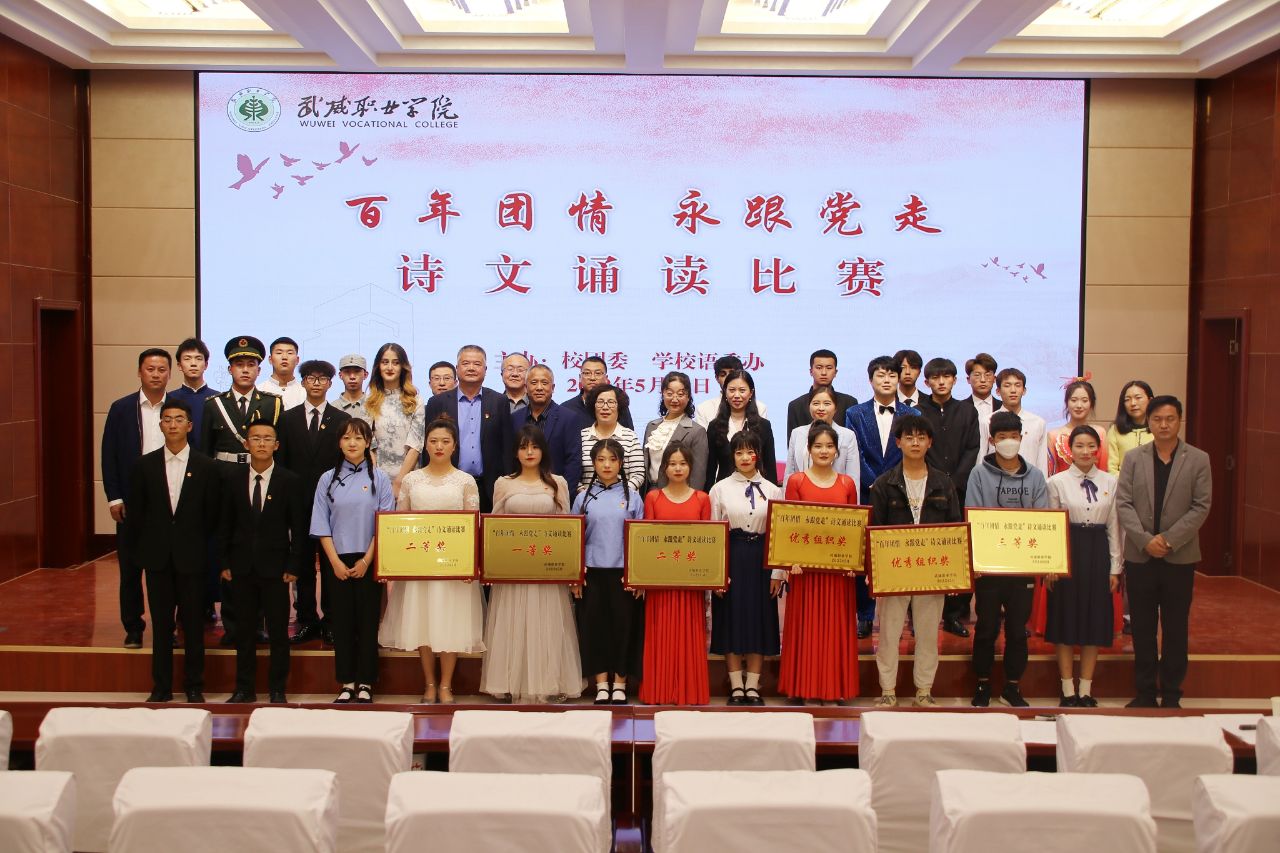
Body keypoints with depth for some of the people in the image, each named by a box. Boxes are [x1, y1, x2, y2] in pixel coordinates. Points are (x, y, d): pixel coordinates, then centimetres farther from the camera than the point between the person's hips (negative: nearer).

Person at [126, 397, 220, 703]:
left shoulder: (206, 467, -1)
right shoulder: (144, 465, 3)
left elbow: (211, 515, 3)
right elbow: (136, 514, 6)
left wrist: (201, 549, 2)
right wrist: (139, 553, 4)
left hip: (191, 557, -1)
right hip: (157, 557, 1)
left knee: (193, 623, 5)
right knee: (161, 624, 7)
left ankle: (194, 686, 16)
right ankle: (161, 687, 16)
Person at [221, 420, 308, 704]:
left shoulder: (290, 481, -3)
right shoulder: (234, 479, 4)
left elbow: (298, 528, -2)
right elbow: (226, 524, 7)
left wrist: (293, 566, -7)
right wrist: (225, 563, 2)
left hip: (275, 566, -2)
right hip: (242, 565, 2)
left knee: (278, 632, 4)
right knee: (244, 630, 9)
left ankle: (277, 690, 15)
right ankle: (244, 688, 20)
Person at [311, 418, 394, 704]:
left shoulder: (379, 478, 1)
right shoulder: (328, 479, 5)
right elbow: (321, 525, 2)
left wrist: (367, 560, -9)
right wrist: (336, 561, -6)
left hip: (369, 561, -1)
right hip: (338, 561, 2)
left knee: (368, 621, 2)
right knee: (341, 621, 4)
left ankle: (365, 683, 10)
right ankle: (347, 683, 12)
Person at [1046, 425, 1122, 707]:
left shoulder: (1110, 482, 4)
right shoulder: (1057, 482, -1)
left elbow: (1113, 526, 6)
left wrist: (1115, 567, 4)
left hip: (1098, 554, 2)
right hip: (1067, 552, -2)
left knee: (1094, 622, 6)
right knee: (1066, 621, 3)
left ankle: (1086, 691, 17)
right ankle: (1068, 692, 13)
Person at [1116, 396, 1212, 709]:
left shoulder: (1198, 459, 1)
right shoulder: (1133, 458, 4)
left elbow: (1201, 507, -5)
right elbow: (1123, 504, -1)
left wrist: (1168, 539, -14)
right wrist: (1145, 539, -14)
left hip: (1180, 556, -1)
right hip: (1140, 555, 1)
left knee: (1175, 629, 6)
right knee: (1142, 628, 7)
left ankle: (1171, 694, 15)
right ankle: (1145, 692, 17)